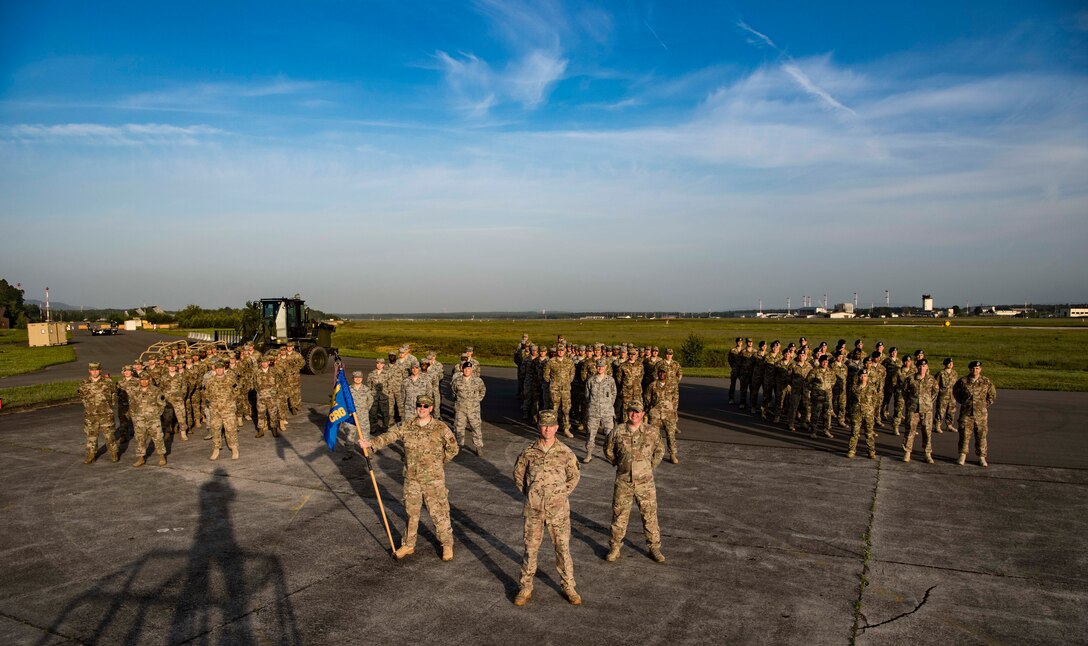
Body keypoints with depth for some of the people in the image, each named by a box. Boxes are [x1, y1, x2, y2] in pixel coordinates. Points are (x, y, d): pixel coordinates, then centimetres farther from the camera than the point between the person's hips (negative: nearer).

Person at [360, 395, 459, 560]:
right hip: (411, 478, 3)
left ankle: (447, 545, 20)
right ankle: (408, 545, 31)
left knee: (439, 513, 3)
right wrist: (370, 443, -25)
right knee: (411, 512, 15)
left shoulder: (441, 428, -8)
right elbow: (388, 436, -10)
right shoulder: (406, 426, -2)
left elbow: (452, 448, 2)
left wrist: (438, 463, 5)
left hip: (434, 480, -3)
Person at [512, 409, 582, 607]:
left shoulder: (565, 453, -6)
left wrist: (561, 494, 2)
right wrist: (529, 494, 5)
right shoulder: (528, 452, -4)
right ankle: (526, 588, 24)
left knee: (562, 548, 8)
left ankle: (568, 587, 24)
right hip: (534, 510, 1)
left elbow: (574, 476, 8)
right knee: (531, 548, 9)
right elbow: (518, 474, 10)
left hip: (558, 510, 0)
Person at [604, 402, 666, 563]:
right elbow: (608, 450, 11)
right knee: (619, 515, 8)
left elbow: (660, 450, 13)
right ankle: (615, 548, 23)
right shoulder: (617, 431, -6)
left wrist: (651, 466, 8)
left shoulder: (652, 432, -5)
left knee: (650, 515, 7)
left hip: (645, 482, 0)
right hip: (623, 481, 0)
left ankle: (654, 548, 22)